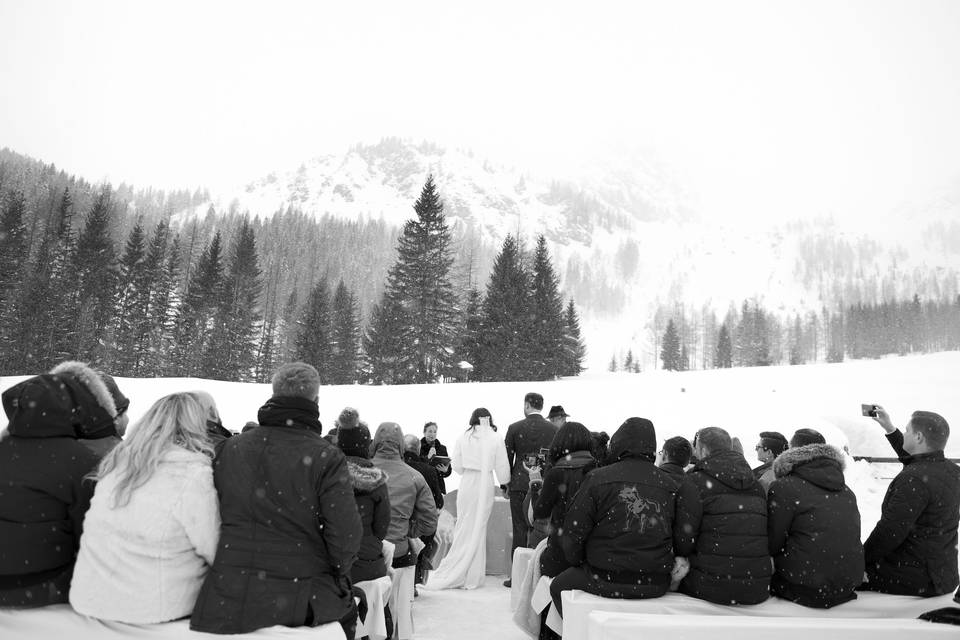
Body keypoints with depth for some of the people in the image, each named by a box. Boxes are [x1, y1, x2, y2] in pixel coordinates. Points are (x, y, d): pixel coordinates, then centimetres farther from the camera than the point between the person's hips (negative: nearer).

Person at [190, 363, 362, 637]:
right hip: (300, 600, -4)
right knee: (345, 604, 22)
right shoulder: (326, 458, -15)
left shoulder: (229, 448, 1)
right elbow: (345, 535, -16)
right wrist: (335, 577, 5)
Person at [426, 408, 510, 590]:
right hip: (485, 485, -1)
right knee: (479, 528, 7)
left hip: (466, 485, 1)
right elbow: (502, 468, -1)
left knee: (464, 528, 9)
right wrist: (504, 485, 17)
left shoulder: (463, 438, 0)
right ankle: (472, 576, 14)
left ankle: (453, 574, 13)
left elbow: (457, 467, 4)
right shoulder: (495, 440, -4)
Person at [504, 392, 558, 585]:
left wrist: (505, 485, 9)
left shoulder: (515, 428, -4)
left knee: (520, 530, 4)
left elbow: (507, 458, -1)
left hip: (520, 485, -2)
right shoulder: (553, 430, 1)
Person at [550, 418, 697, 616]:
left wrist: (579, 564, 11)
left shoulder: (598, 478, -9)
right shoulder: (672, 486, -1)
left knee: (558, 585, 21)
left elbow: (572, 534, -8)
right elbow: (686, 542, -4)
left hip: (605, 582, -4)